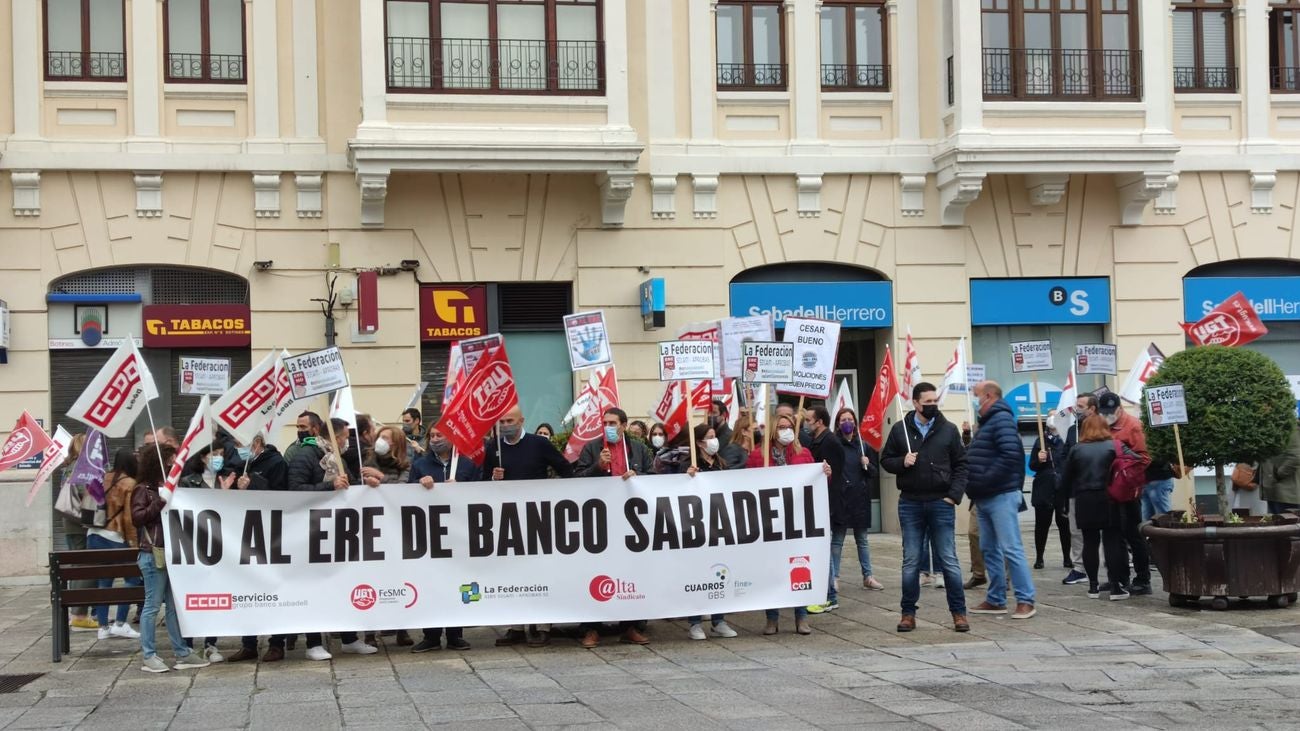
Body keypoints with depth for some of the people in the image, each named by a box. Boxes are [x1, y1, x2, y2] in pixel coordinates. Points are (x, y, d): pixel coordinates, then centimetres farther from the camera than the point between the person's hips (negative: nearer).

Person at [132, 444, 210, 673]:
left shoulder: (169, 488, 17)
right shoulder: (144, 490, -3)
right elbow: (136, 517, -12)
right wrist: (160, 502, -20)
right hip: (153, 554, -7)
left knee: (175, 605, 10)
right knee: (153, 605, -4)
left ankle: (182, 653, 14)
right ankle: (149, 656, 1)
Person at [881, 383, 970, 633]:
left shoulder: (948, 430, 3)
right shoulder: (900, 429, 3)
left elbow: (960, 464, 4)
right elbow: (885, 460, 9)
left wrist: (954, 494, -6)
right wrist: (902, 462, -12)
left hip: (941, 503, -1)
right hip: (910, 504, 1)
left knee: (949, 561, 1)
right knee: (911, 562, 6)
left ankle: (959, 613, 8)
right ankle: (908, 613, 13)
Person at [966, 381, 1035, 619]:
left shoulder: (1001, 419, -11)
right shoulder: (988, 421, 18)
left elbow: (1010, 455, -24)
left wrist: (984, 481, -21)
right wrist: (974, 486, 10)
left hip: (1001, 497, -10)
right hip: (984, 499, 10)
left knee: (1011, 549, -9)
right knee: (989, 549, 12)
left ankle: (1026, 600, -7)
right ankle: (996, 600, 17)